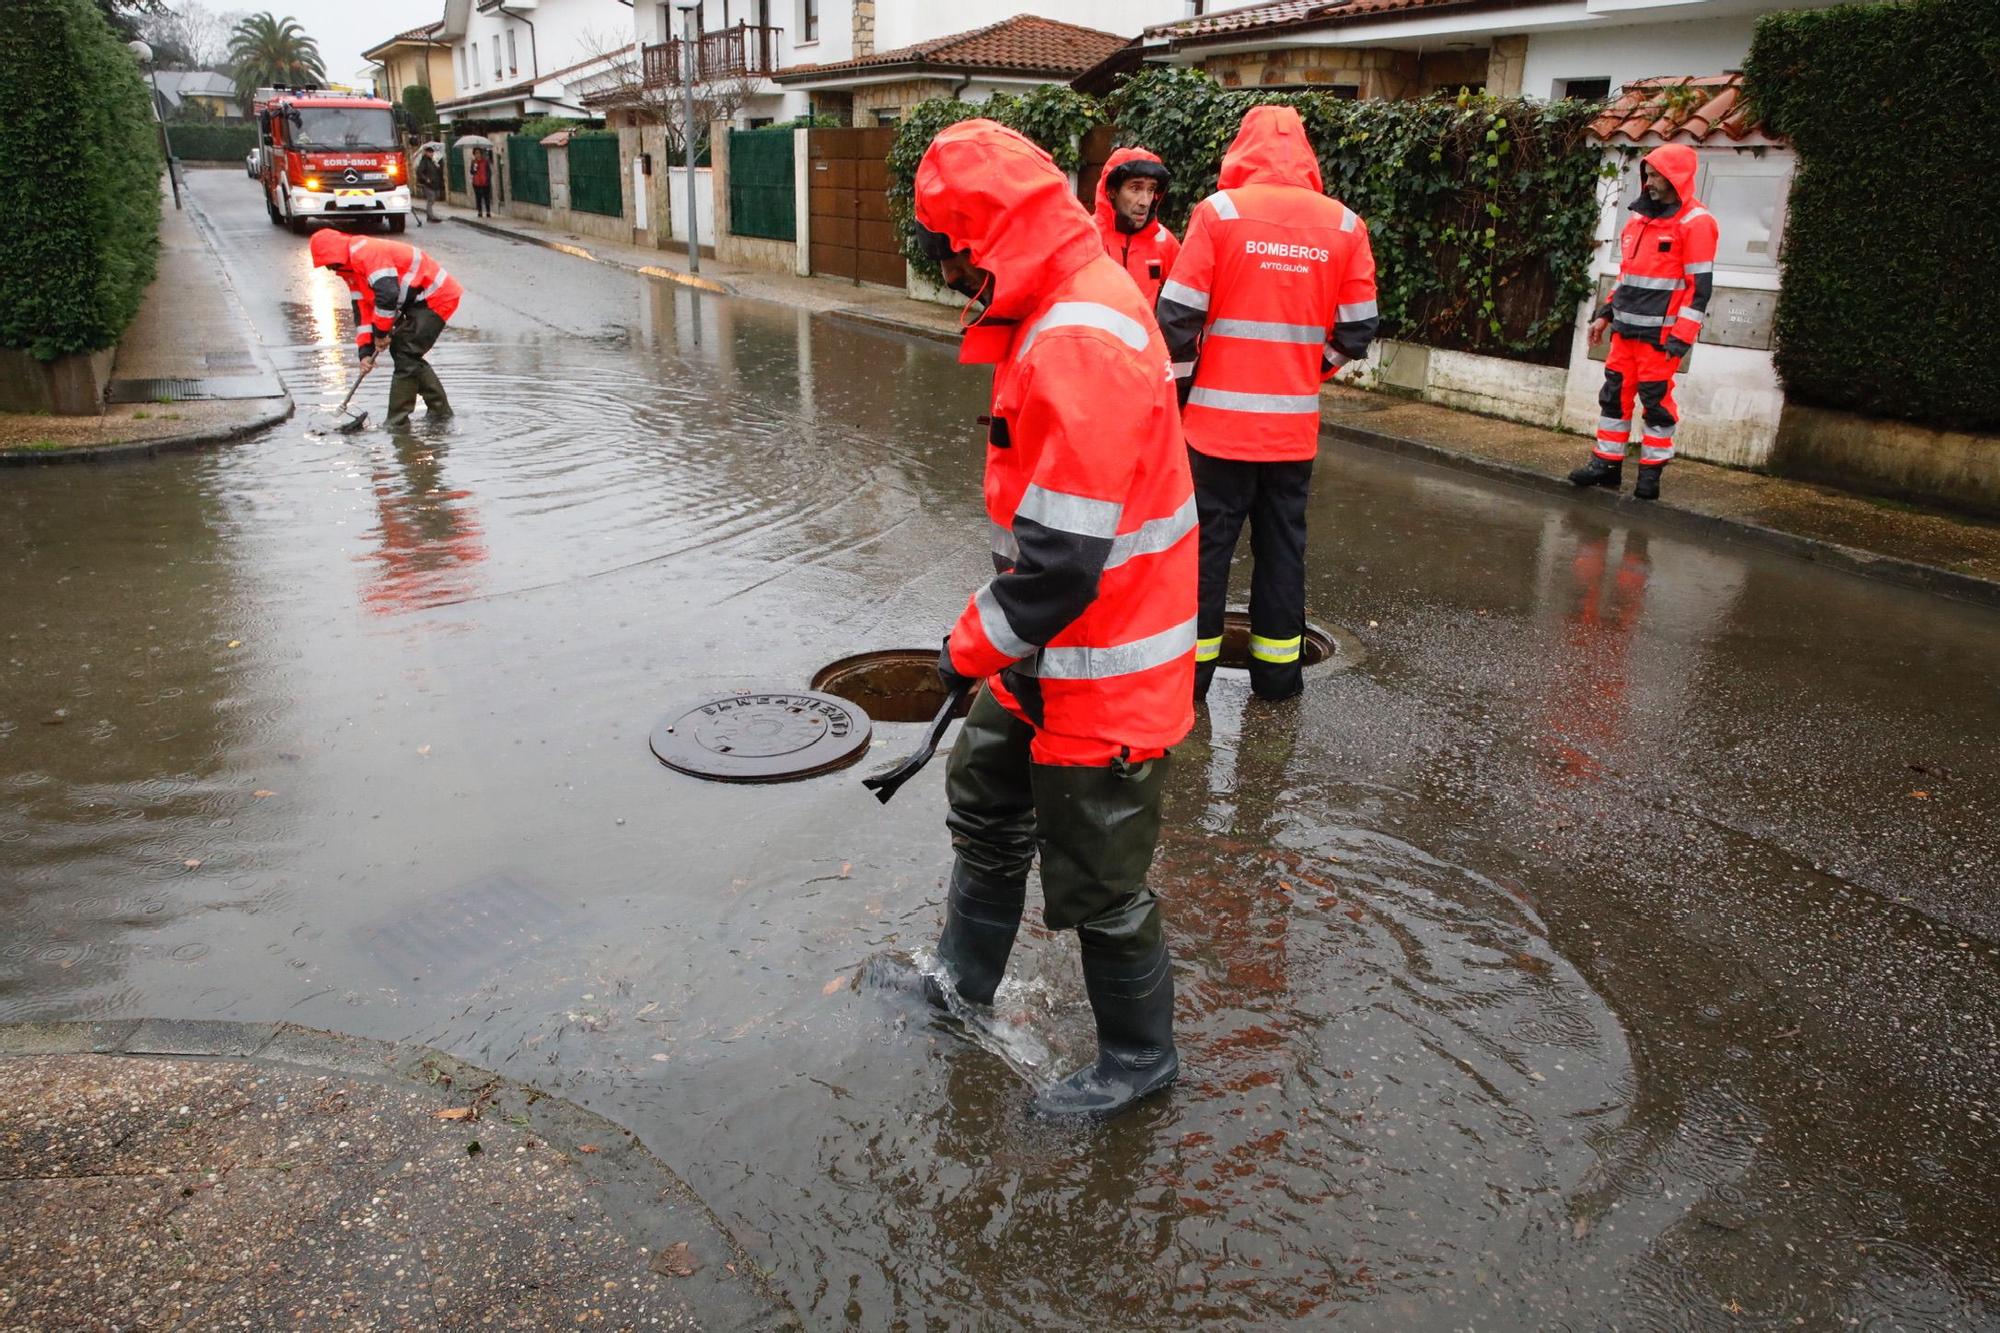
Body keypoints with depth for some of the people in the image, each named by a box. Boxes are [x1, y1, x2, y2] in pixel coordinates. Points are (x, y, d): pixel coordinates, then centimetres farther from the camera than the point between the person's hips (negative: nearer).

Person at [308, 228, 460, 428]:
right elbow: (363, 308, 13)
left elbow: (387, 294, -30)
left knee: (405, 355, -14)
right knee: (400, 351, 14)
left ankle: (397, 422, -9)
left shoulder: (367, 252, -21)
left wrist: (381, 332, -17)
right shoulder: (351, 269, 13)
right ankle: (441, 410, 21)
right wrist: (366, 351, 4)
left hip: (436, 298, -11)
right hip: (417, 302, 11)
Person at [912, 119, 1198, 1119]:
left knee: (1095, 883, 7)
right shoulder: (1059, 311, 6)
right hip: (1048, 652, 11)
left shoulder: (1080, 345, -28)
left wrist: (976, 645, -14)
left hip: (1103, 672, -11)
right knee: (987, 803, 26)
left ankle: (1138, 1058, 32)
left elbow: (1062, 555, -30)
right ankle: (962, 984, 48)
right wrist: (992, 633, 15)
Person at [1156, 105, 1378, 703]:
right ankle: (1277, 669, 20)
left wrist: (1179, 385, 5)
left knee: (1207, 540, 7)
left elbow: (1178, 315, -8)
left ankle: (1192, 664, 13)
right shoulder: (1344, 225, 2)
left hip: (1220, 417, -3)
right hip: (1295, 423, 3)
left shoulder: (1220, 210, -7)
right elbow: (1357, 329, 5)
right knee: (1282, 541, 13)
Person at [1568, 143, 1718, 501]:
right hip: (1625, 330, 7)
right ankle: (1607, 464, 17)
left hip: (1660, 334, -7)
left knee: (1656, 401, -1)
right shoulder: (1641, 217, 15)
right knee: (1614, 395, 9)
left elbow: (1700, 286, -13)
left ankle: (1651, 473, 8)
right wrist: (1606, 314, 18)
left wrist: (1681, 337, -17)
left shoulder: (1695, 222, -9)